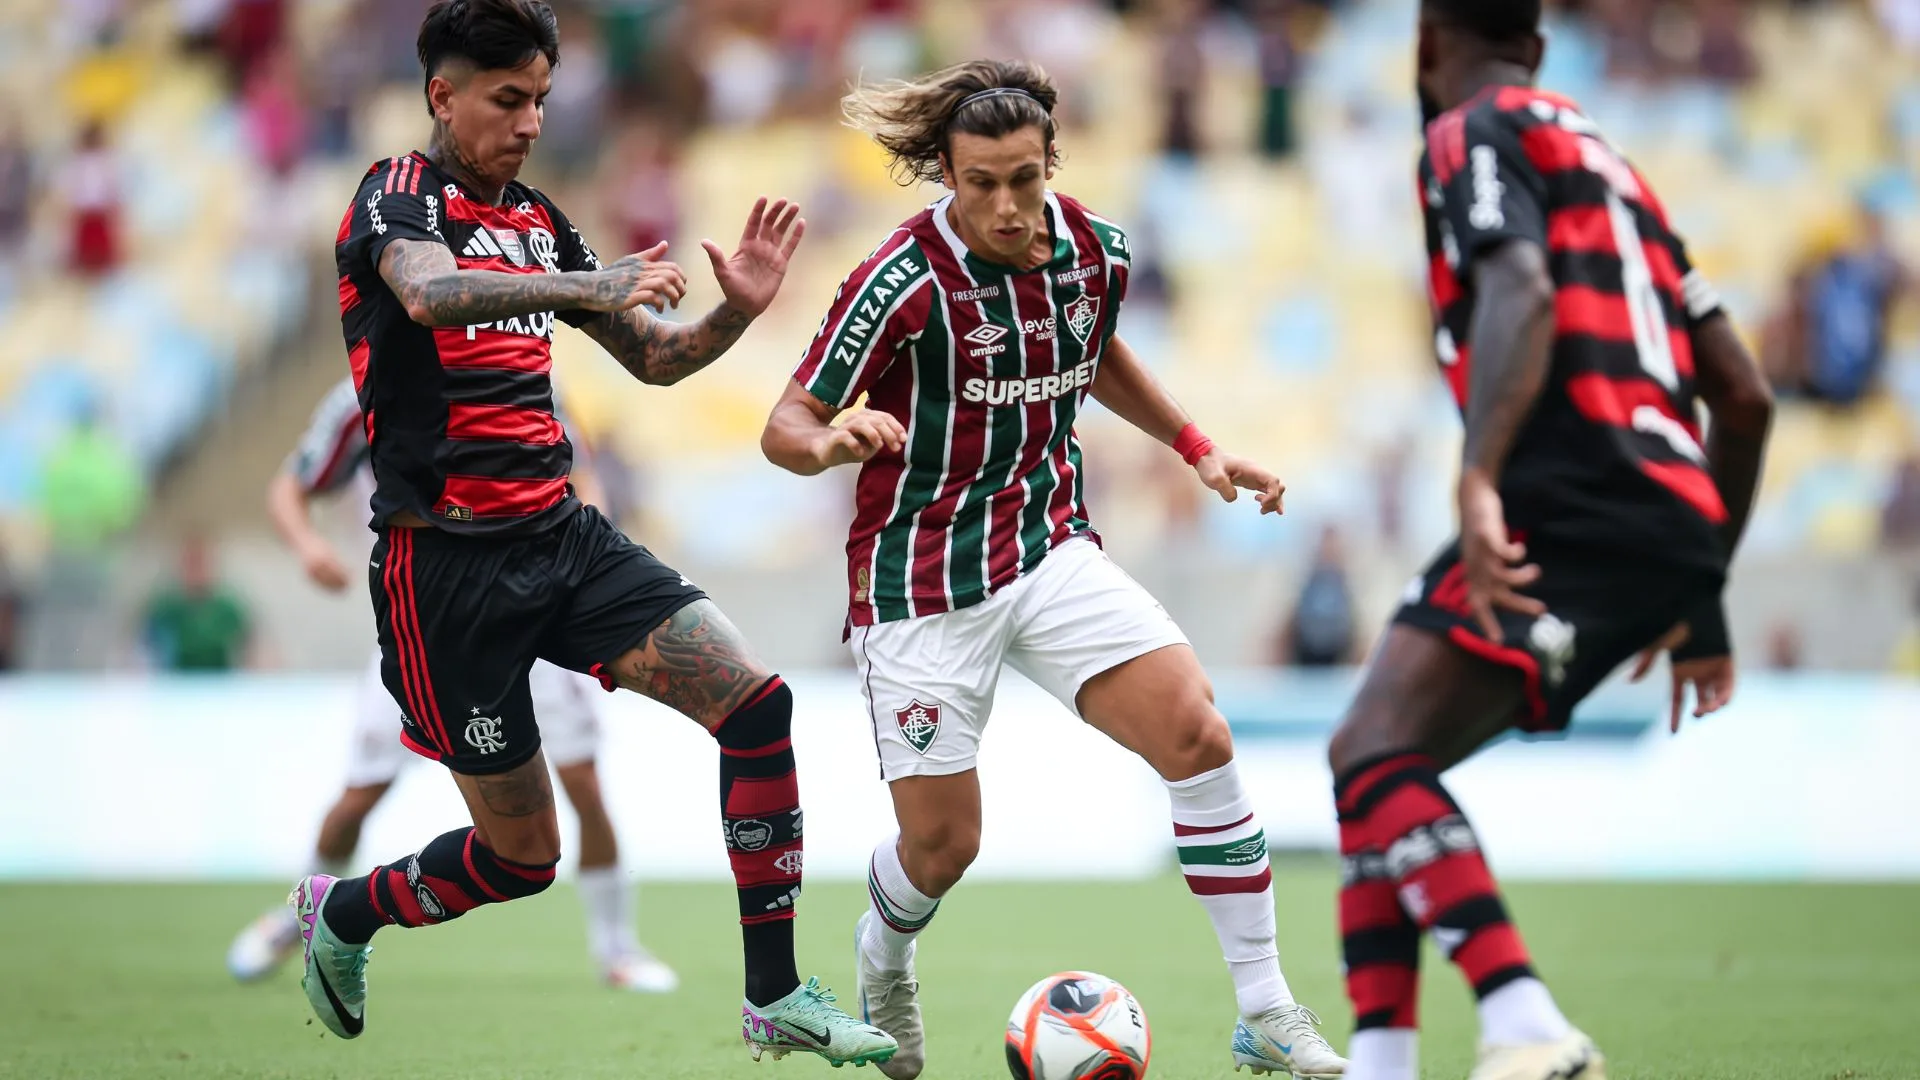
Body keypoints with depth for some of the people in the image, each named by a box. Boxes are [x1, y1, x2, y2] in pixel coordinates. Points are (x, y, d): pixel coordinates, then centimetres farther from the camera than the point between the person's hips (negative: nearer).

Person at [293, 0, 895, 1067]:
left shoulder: (538, 219, 13)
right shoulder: (398, 196, -9)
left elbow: (656, 357, 19)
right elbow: (429, 295, -33)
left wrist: (738, 310, -2)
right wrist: (582, 287, -46)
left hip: (564, 538, 6)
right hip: (450, 566, -6)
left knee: (757, 701, -13)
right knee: (522, 854, 1)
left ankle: (778, 998, -7)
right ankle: (340, 912, 31)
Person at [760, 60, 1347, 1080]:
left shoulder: (1096, 252, -3)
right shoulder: (906, 280, -19)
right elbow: (787, 424, -15)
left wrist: (1197, 448, 13)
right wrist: (832, 442, -37)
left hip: (1052, 549, 4)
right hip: (922, 576, -4)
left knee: (1198, 735, -16)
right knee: (941, 846, -2)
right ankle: (883, 962, 37)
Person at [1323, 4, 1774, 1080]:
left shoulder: (1475, 135, 5)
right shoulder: (1608, 161, 30)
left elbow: (1522, 295, -17)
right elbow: (1746, 397, 28)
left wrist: (1479, 482, -29)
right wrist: (1703, 595, 33)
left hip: (1574, 507, -9)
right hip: (1673, 527, 9)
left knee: (1378, 757, -18)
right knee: (1373, 762, 12)